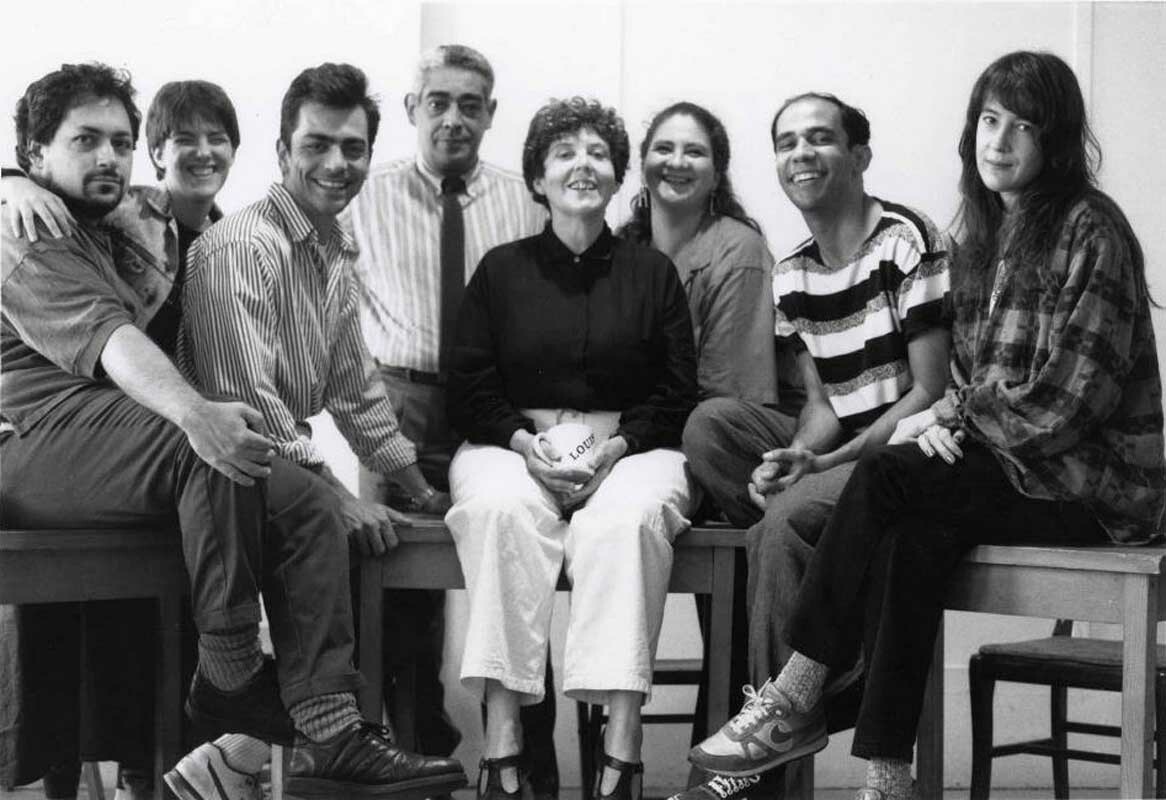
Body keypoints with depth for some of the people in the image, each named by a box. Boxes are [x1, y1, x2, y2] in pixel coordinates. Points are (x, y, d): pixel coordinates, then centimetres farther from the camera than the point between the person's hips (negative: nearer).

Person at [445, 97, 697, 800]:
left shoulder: (653, 272, 15)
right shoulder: (501, 269, 15)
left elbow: (679, 392, 8)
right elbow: (470, 388, 8)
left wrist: (619, 445, -10)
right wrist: (525, 443, -11)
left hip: (630, 446, 0)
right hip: (514, 443, 0)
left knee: (627, 518, -35)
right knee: (501, 510, -35)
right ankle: (502, 740, -38)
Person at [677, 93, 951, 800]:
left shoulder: (907, 240, -9)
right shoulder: (792, 275, 12)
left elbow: (932, 392, -14)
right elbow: (822, 403, 10)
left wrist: (825, 464, -22)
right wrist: (796, 457, -15)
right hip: (833, 452, 7)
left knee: (788, 520, -30)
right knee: (711, 423, -15)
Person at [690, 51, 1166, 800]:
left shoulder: (1091, 227, -9)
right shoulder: (986, 233, 15)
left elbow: (1072, 397, -17)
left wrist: (952, 417, -12)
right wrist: (948, 417, -6)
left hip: (1092, 479, -6)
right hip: (1011, 466, 6)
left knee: (887, 477, -24)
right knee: (910, 540, -24)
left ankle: (798, 698, -16)